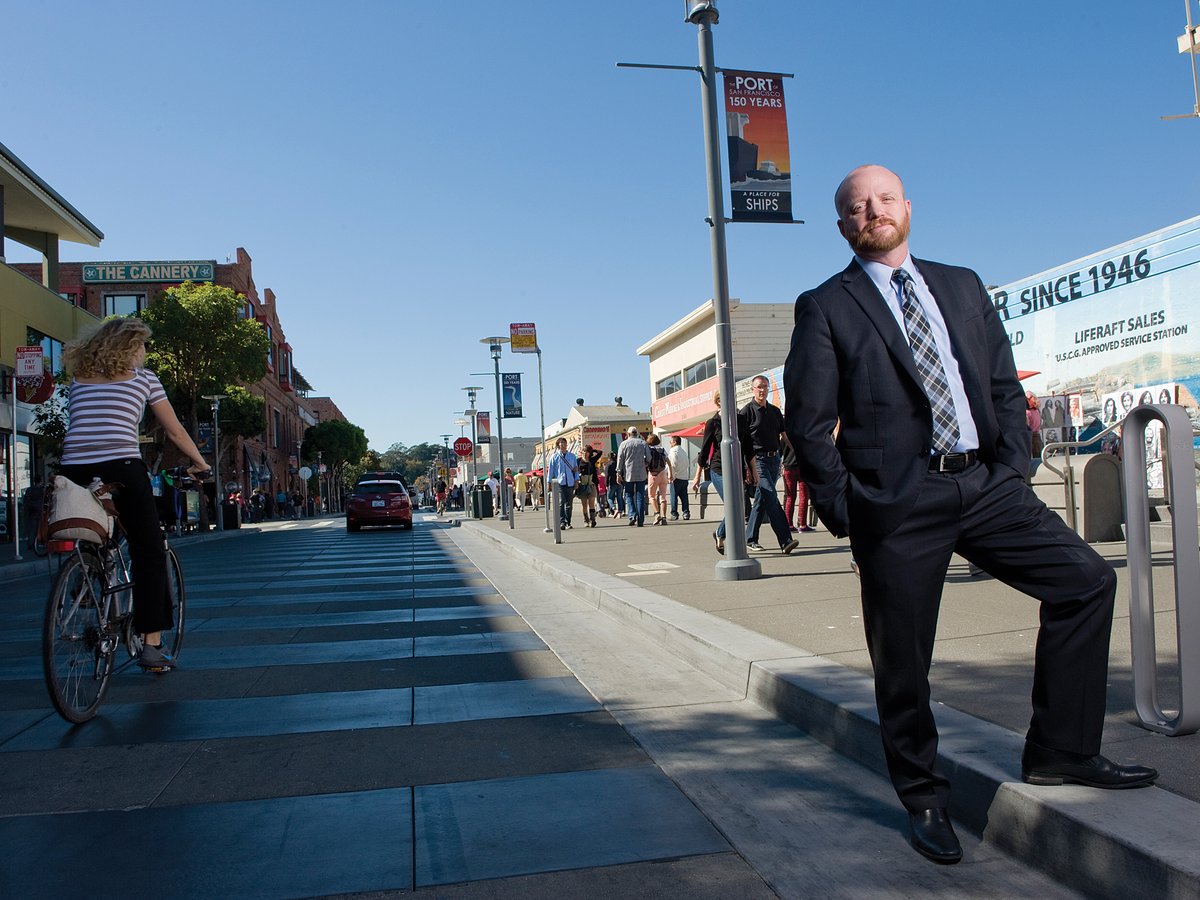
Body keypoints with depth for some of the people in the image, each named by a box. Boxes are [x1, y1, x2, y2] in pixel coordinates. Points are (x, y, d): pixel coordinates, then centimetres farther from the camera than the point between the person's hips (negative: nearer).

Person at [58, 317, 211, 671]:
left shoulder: (79, 376, 22)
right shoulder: (143, 377, 12)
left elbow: (79, 425, 20)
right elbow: (175, 432, 16)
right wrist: (200, 463, 29)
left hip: (73, 470, 4)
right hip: (122, 469, -4)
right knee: (149, 553, 4)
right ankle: (152, 645, 0)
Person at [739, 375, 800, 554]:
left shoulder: (775, 411, 15)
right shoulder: (746, 411, -4)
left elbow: (785, 434, 19)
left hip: (774, 459, 6)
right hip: (758, 460, -6)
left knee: (761, 499, 11)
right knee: (771, 499, -15)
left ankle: (750, 539, 20)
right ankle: (785, 541, -20)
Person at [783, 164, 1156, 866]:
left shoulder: (962, 285, 17)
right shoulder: (825, 308, 2)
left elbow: (1006, 384, 16)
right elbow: (808, 423, -3)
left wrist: (1014, 467, 3)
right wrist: (844, 512, -8)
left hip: (986, 485, 5)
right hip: (897, 503, -4)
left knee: (1087, 579, -2)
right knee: (902, 660, 2)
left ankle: (1061, 751, 14)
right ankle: (926, 801, 24)